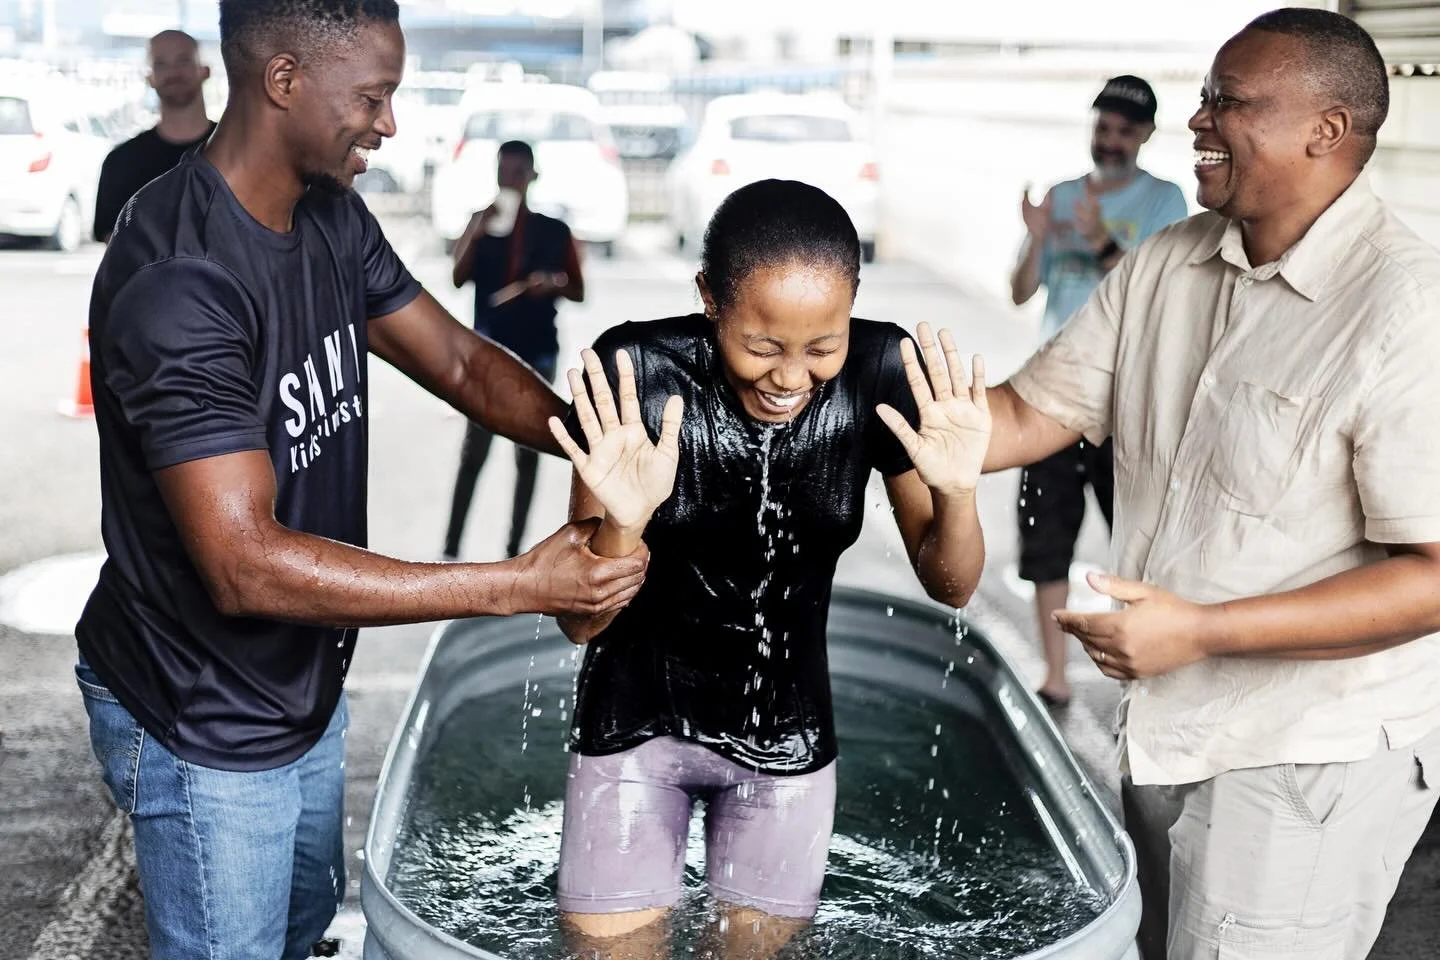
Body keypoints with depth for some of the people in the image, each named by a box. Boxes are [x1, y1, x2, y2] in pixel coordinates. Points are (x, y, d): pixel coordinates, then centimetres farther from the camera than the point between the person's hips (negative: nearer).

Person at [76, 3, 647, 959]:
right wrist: (520, 585, -34)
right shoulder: (178, 281, -31)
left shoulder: (332, 220, -4)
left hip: (305, 688, 8)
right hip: (205, 732, -8)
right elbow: (247, 565, -35)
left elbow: (458, 360, 0)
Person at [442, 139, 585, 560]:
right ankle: (451, 549, -1)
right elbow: (458, 279, -9)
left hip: (537, 351, 1)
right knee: (474, 452, -5)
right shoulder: (481, 225, 2)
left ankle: (514, 551, 13)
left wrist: (554, 282, -13)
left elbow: (578, 292, 8)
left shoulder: (554, 231, 3)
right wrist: (476, 233, -23)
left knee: (529, 454, 5)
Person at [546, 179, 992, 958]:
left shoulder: (878, 373, -16)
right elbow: (581, 622, -17)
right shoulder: (637, 372, -22)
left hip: (787, 737, 2)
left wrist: (955, 492, -27)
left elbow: (949, 587, -6)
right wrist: (624, 520, -38)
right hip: (637, 724, -2)